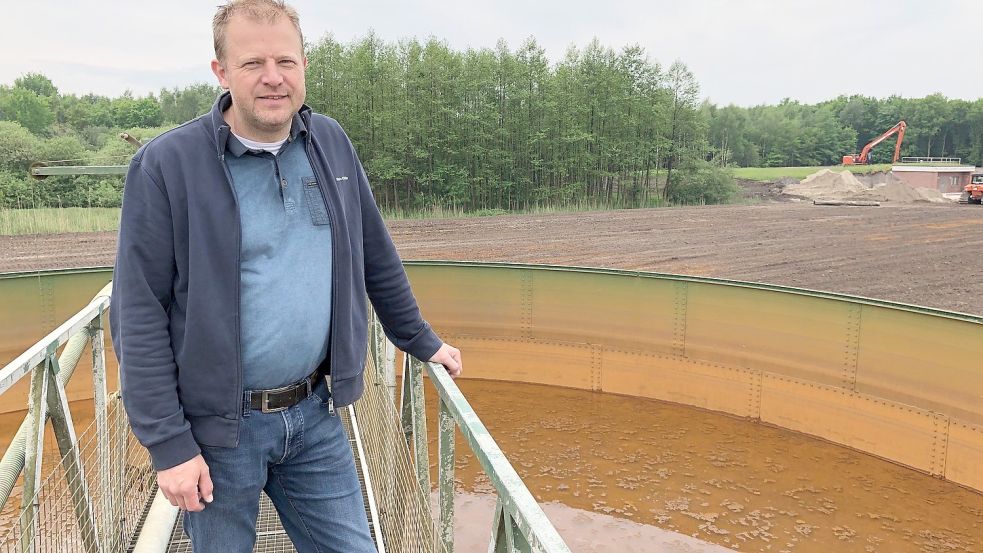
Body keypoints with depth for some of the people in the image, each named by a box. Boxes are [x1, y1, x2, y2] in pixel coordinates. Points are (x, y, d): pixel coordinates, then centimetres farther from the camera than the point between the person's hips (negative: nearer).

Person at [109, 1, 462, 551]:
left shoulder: (331, 143, 2)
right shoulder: (167, 165, -12)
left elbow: (377, 257, 12)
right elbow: (139, 316, -12)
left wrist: (422, 340, 18)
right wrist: (168, 443, -13)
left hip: (314, 415, 4)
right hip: (217, 426, -3)